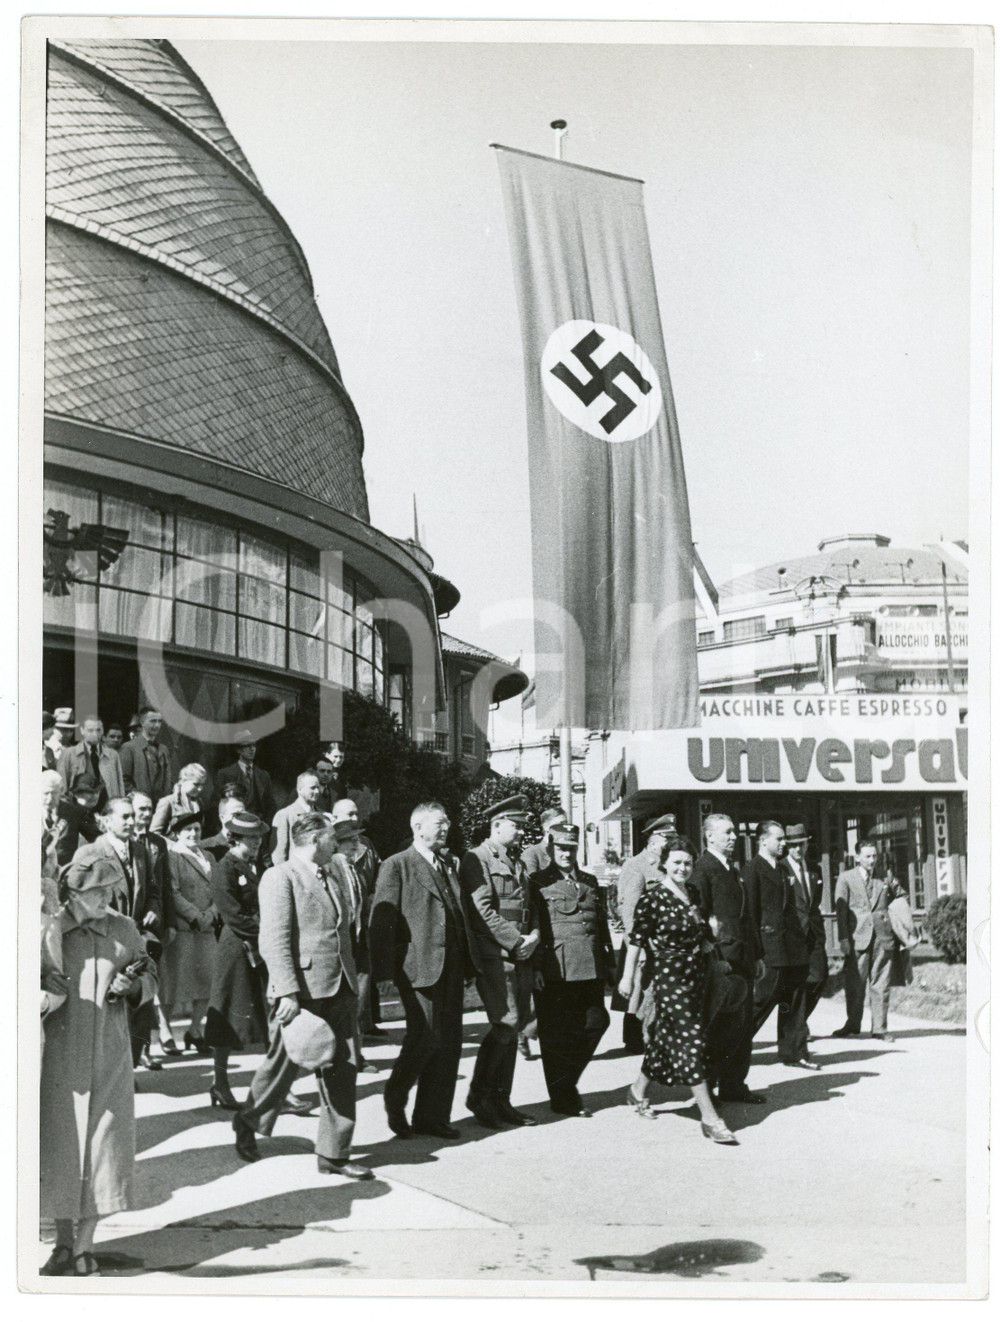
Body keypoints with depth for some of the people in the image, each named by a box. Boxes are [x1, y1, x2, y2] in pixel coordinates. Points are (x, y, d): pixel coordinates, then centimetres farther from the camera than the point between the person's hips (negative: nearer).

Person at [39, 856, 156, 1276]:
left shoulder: (124, 930, 4)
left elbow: (150, 982, 11)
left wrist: (131, 985, -9)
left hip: (109, 1059, 2)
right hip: (59, 1059, -2)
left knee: (103, 1146, 3)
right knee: (60, 1147, 6)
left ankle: (84, 1247, 18)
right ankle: (64, 1245, 23)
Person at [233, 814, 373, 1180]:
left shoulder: (332, 875, 17)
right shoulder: (280, 877, -9)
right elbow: (275, 940, -16)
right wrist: (288, 992, -22)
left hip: (340, 989, 7)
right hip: (301, 991, -7)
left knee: (342, 1071, 6)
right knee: (283, 1064, 5)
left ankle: (333, 1154, 15)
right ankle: (248, 1122, 32)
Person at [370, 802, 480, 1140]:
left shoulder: (449, 865, 19)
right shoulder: (396, 866, -3)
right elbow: (381, 921, -8)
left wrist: (469, 964, 15)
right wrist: (385, 970, -15)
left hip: (451, 967, 7)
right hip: (418, 967, -7)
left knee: (449, 1041, 6)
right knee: (425, 1036, -9)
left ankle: (433, 1116, 15)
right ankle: (395, 1102, 15)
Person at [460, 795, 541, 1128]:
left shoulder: (518, 863, 21)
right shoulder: (476, 859, -6)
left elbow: (531, 906, 23)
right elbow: (483, 910, -14)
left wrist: (534, 935, 3)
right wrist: (516, 942, -14)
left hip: (520, 956, 8)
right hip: (493, 955, -8)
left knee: (512, 1028, 7)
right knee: (506, 1023, -13)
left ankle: (500, 1101, 14)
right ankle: (478, 1094, 1)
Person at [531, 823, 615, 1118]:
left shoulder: (590, 882, 19)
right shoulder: (538, 883, -1)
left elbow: (602, 924, 22)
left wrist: (609, 961, 17)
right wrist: (534, 967, -13)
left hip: (591, 971, 6)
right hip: (555, 972, -6)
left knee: (596, 1022, 5)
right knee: (557, 1035, 0)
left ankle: (566, 1082, 22)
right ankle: (563, 1098, 10)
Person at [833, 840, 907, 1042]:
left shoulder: (886, 879, 12)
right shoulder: (846, 879, 4)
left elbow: (901, 896, 29)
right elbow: (841, 909, -1)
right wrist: (843, 938, -9)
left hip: (883, 937, 2)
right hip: (858, 938, -2)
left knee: (880, 985, 3)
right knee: (854, 984, 0)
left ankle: (880, 1028, 9)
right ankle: (852, 1026, 13)